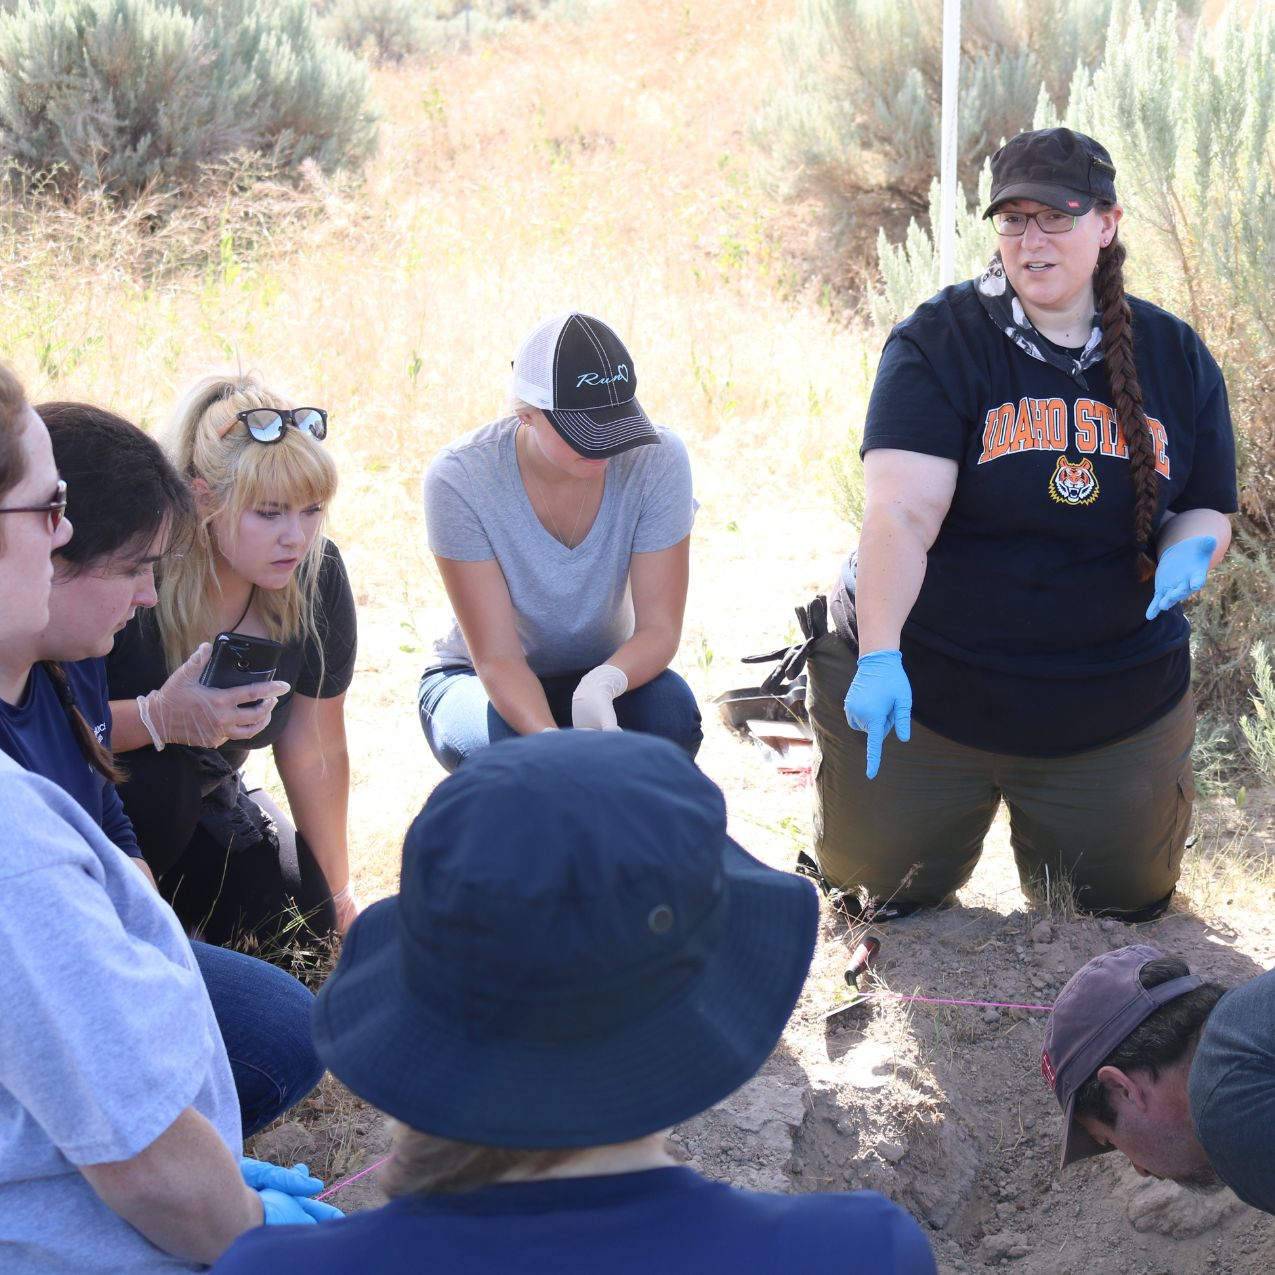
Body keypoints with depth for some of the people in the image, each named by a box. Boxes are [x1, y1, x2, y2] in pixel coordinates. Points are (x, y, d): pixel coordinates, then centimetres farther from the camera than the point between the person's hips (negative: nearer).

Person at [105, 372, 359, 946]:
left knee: (307, 915, -11)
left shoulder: (316, 575, -13)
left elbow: (314, 748, -3)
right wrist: (158, 719, -50)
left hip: (206, 794, 5)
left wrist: (338, 890, 1)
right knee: (155, 777, -35)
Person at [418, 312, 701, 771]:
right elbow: (497, 657, -26)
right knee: (504, 743, -35)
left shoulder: (657, 460, -20)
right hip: (478, 681, -1)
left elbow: (660, 626, -19)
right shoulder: (460, 479, -25)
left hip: (605, 673, 2)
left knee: (672, 712, -31)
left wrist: (604, 682, -43)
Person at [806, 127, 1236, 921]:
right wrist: (879, 657, -38)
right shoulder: (941, 342, -14)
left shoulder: (1178, 358, 0)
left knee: (1127, 900, 16)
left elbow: (1207, 509, 8)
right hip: (928, 689, -3)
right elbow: (901, 513, -25)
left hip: (1116, 702, 3)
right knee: (886, 889, 11)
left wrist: (1190, 549, -18)